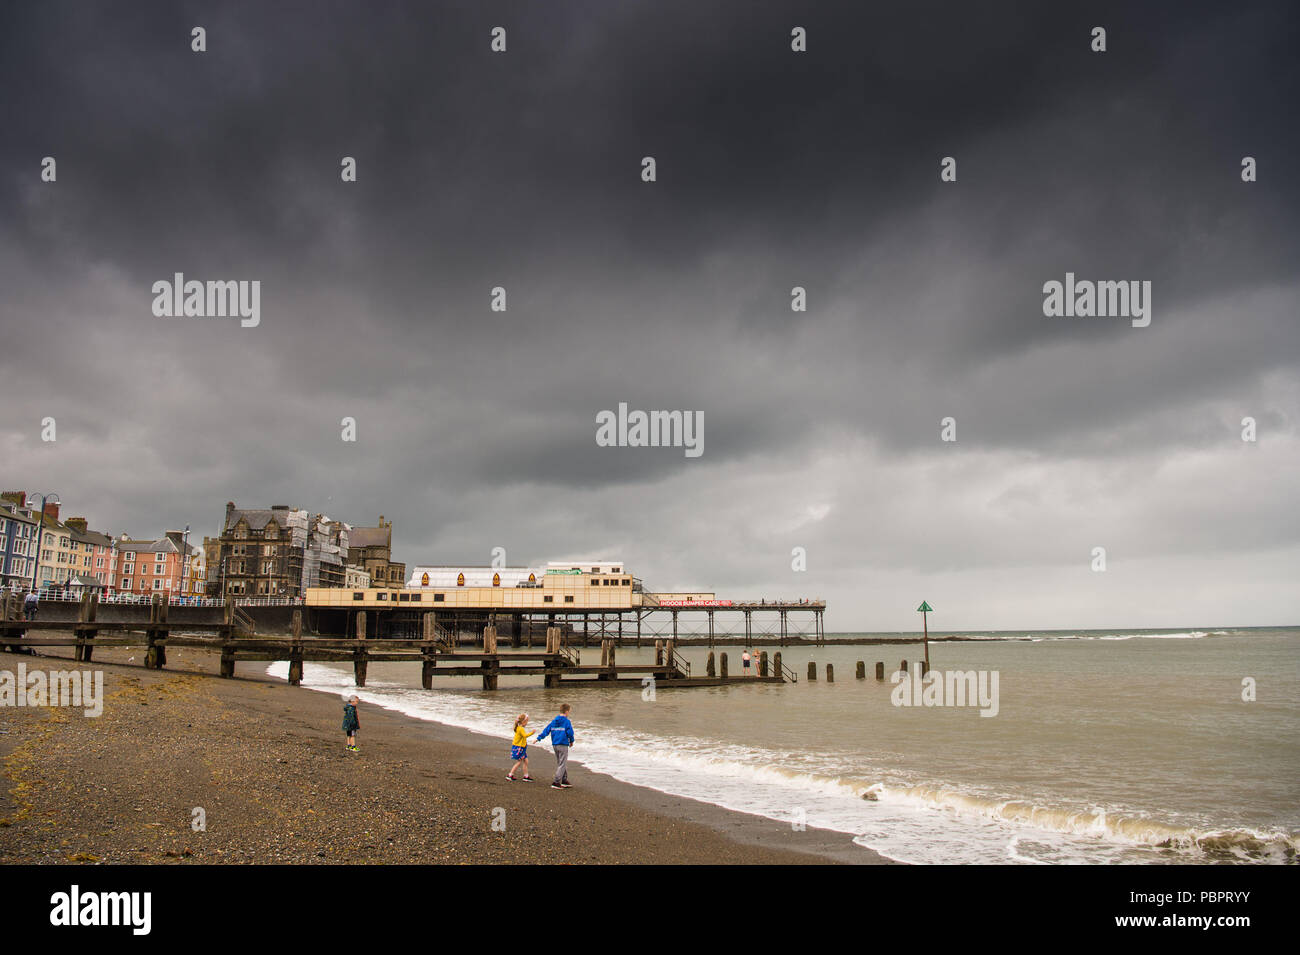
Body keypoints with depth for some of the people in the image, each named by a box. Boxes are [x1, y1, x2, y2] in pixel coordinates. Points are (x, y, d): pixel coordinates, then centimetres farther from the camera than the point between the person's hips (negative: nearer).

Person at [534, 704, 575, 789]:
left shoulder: (554, 721, 9)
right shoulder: (567, 721, -9)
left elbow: (546, 729, 6)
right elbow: (570, 732, -11)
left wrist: (539, 738, 8)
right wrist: (571, 741, 7)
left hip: (555, 744, 7)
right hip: (563, 745, -7)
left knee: (562, 763, 18)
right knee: (562, 764, -2)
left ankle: (564, 781, 24)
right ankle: (556, 783, -6)